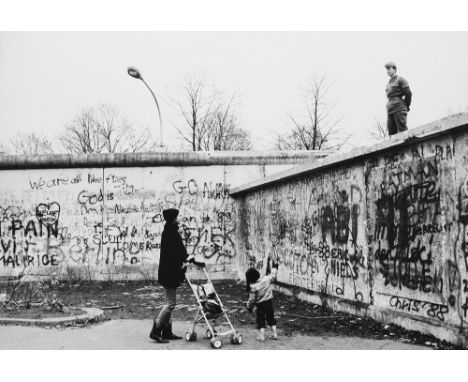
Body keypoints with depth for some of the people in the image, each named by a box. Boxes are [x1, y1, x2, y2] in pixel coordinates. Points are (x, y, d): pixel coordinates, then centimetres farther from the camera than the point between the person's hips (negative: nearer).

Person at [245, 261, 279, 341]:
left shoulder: (253, 287, -20)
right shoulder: (266, 279, -11)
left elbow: (252, 299, -13)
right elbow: (273, 275, 7)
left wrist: (249, 306, 2)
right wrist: (274, 268, 24)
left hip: (260, 305, -4)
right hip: (269, 302, 4)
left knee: (260, 320, 8)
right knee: (271, 318, 17)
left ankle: (261, 336, 6)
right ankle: (274, 334, 18)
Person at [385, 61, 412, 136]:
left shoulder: (400, 80, 2)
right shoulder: (388, 84, 23)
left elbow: (408, 94, -2)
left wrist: (406, 107, 2)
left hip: (399, 110, -7)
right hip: (390, 111, 7)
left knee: (403, 131, -11)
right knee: (391, 133, -1)